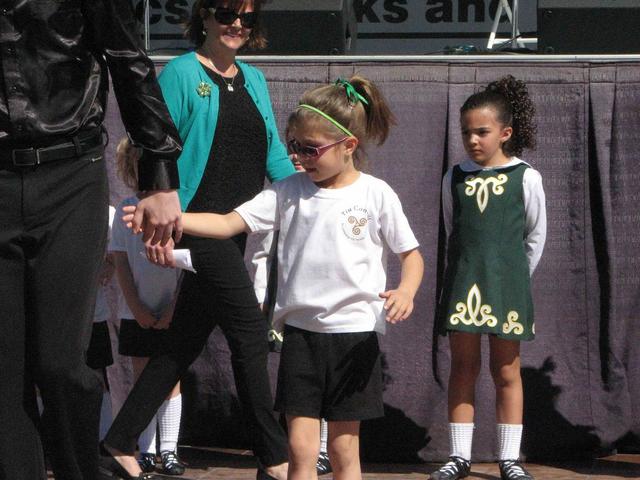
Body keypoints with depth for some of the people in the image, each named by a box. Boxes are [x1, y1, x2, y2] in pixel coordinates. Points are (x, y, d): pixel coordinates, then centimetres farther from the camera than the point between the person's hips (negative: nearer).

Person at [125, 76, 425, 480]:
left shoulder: (376, 195, -2)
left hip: (354, 332, -2)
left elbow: (411, 253, 4)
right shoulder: (290, 192, 4)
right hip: (301, 330, 2)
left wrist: (406, 291, -18)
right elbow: (227, 224, -1)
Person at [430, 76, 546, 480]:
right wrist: (470, 270, 12)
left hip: (506, 283, -2)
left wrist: (515, 276, 10)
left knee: (507, 371, 4)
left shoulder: (525, 178, -2)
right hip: (462, 282, 2)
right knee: (463, 367, 4)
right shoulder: (455, 179, 4)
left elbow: (536, 235, 7)